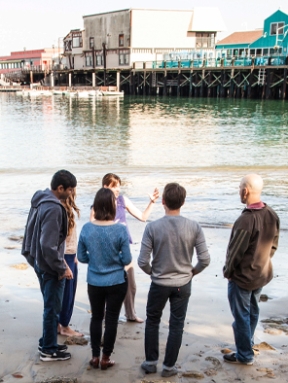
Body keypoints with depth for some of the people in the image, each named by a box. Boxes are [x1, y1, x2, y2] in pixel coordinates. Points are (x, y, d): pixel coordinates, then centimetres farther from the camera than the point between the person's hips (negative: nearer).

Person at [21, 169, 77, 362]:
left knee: (50, 306, 21)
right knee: (53, 308, 4)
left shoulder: (41, 199, 5)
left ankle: (47, 343, 33)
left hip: (39, 261, 10)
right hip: (50, 266, -10)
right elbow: (49, 245, -27)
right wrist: (62, 268, -18)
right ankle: (49, 350, 16)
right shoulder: (54, 208, -25)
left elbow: (33, 231, 14)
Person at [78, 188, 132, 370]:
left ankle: (95, 356, 25)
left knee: (96, 318, 17)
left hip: (94, 283, 2)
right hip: (116, 282, -2)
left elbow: (82, 257, -1)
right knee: (111, 319, 11)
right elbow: (127, 260, -12)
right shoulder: (120, 229, -18)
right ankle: (106, 358, 20)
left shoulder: (86, 228, -11)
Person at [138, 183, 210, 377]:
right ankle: (169, 366, 25)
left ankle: (151, 362, 30)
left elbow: (142, 261, -14)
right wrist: (192, 272, 9)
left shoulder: (153, 227, -17)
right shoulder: (194, 227, -13)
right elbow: (205, 259, -10)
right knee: (176, 326, 15)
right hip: (183, 285, 1)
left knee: (152, 322, 20)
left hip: (159, 284, -1)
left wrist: (153, 272, 6)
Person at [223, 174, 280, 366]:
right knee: (253, 311, 23)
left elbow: (235, 251, -22)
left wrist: (227, 271, -5)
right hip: (262, 275, 8)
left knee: (241, 316, 8)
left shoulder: (246, 219, -31)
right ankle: (248, 343, 41)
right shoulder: (272, 215, -7)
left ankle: (245, 355, 20)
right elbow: (273, 246, 5)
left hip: (242, 277, -7)